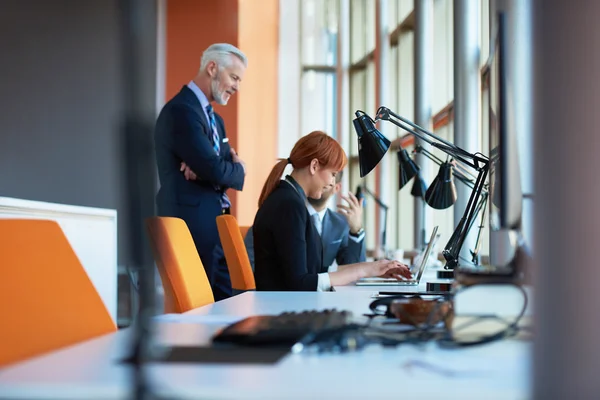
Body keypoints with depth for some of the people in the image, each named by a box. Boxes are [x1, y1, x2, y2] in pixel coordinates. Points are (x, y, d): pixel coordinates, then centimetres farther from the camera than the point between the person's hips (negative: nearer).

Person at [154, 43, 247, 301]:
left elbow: (229, 165, 9)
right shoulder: (181, 110, -13)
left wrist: (204, 169, -12)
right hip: (193, 226, -9)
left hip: (216, 225, 9)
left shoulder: (215, 119, 19)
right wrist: (239, 170, 0)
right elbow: (215, 170, -21)